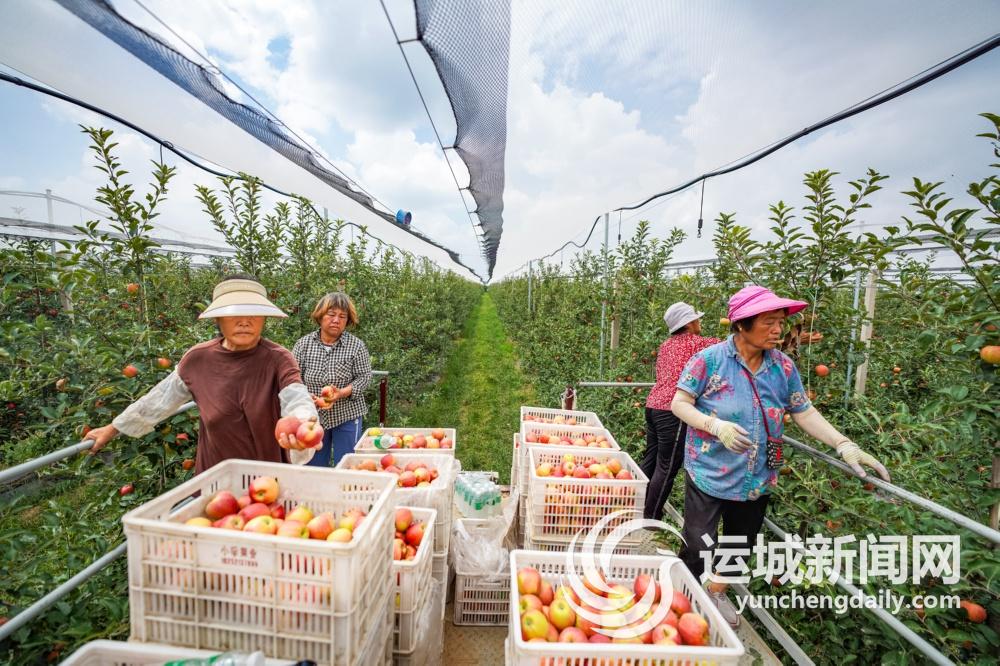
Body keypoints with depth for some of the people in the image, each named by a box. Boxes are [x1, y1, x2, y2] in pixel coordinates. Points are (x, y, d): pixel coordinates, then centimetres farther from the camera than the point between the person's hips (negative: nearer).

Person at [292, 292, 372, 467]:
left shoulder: (356, 345, -6)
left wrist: (342, 393, -21)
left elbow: (365, 377, -6)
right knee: (313, 468, 16)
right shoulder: (303, 344, 0)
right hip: (312, 417, 2)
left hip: (346, 415, -2)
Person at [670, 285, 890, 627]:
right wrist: (715, 425, -29)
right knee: (697, 549, 0)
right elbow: (679, 404, -15)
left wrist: (845, 445, -8)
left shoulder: (783, 366, -2)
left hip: (756, 481, 6)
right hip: (709, 475, -5)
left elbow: (805, 413, 4)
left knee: (739, 547, 24)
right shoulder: (709, 359, -17)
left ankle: (717, 592, 50)